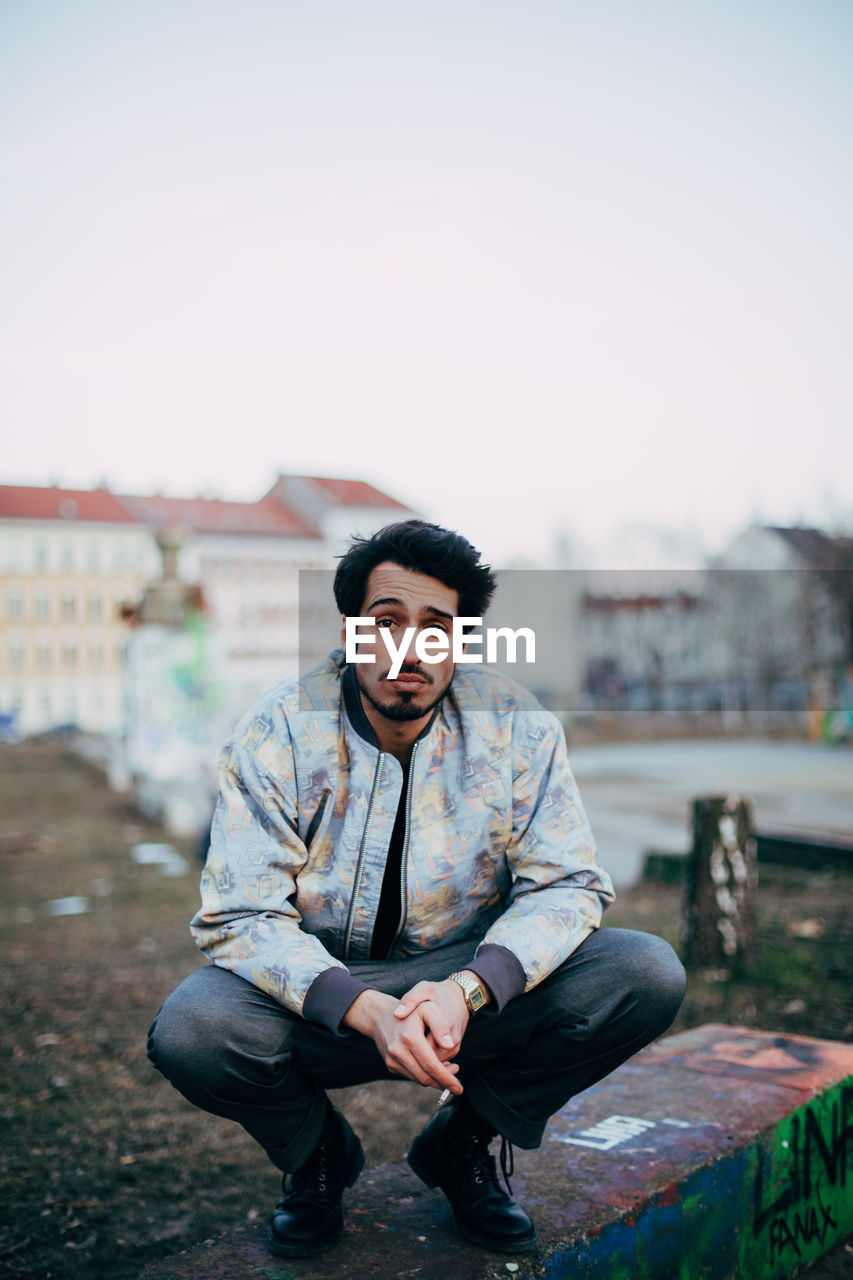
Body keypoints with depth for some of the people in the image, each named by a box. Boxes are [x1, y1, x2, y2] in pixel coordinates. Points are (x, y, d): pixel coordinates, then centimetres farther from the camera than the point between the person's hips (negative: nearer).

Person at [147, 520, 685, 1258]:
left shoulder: (517, 726, -10)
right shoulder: (280, 734, -15)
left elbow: (566, 885, -11)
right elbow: (240, 916, -18)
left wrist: (465, 991, -30)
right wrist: (367, 1010, -34)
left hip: (470, 983, 2)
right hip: (322, 988, -1)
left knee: (648, 975, -21)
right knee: (191, 1033, -32)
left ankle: (462, 1142, 5)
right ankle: (317, 1151, 6)